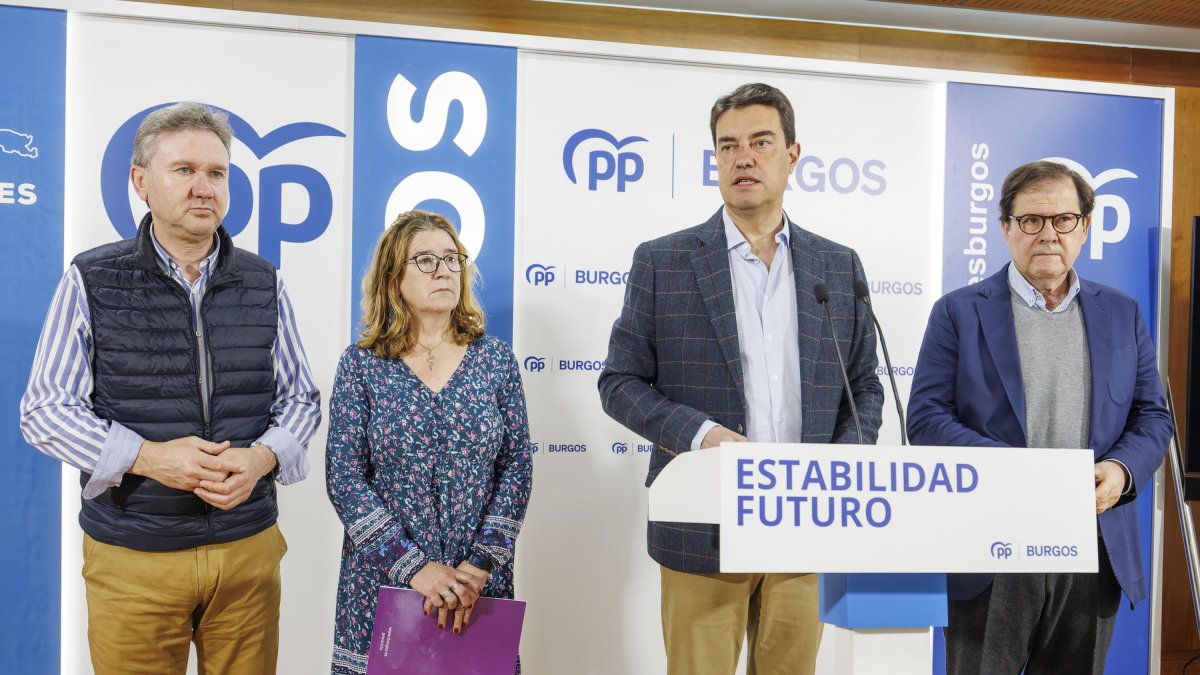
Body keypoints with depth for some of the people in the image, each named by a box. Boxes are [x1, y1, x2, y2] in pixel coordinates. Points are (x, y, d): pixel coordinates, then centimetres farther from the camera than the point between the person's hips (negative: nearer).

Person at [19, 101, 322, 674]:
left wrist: (263, 457, -12)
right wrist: (146, 456, -17)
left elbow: (300, 398, 9)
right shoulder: (91, 281, -1)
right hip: (130, 561, -2)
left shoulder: (263, 285, 5)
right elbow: (44, 410, -3)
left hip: (249, 548, 2)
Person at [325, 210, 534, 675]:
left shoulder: (496, 358, 3)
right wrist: (414, 567, -15)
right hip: (382, 579, -1)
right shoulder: (361, 365, -2)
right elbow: (344, 478, -7)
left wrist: (480, 565, -10)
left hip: (480, 584, 1)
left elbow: (517, 466, 0)